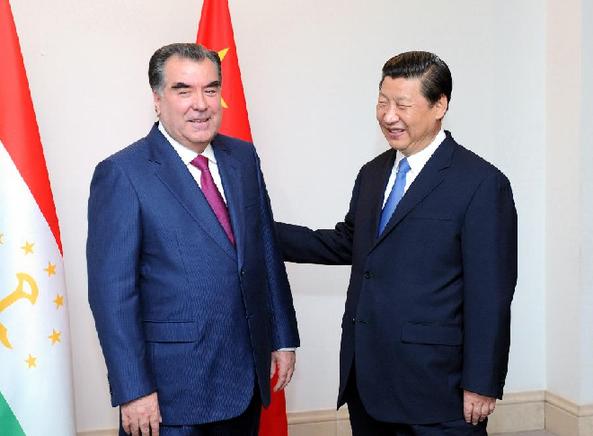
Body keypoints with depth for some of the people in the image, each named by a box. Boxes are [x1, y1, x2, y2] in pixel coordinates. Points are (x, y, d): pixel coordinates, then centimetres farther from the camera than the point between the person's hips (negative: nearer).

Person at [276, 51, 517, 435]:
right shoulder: (373, 173, 10)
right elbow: (347, 244, 17)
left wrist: (481, 385, -12)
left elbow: (490, 296, -13)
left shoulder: (481, 183, -12)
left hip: (434, 387, -6)